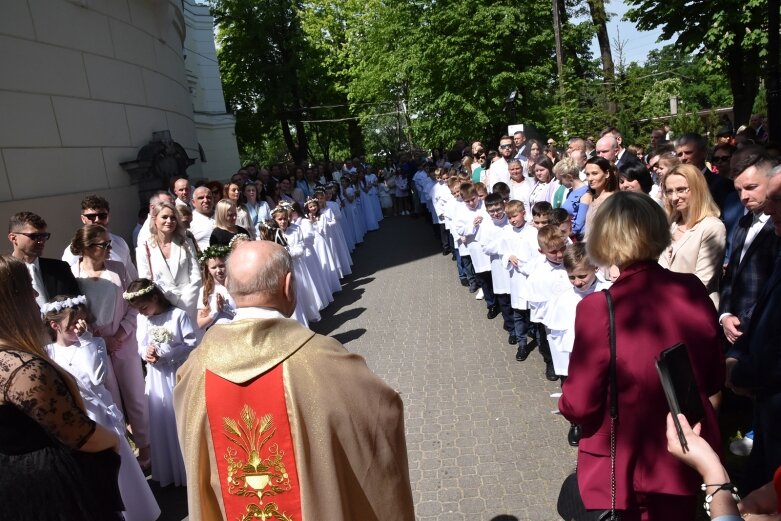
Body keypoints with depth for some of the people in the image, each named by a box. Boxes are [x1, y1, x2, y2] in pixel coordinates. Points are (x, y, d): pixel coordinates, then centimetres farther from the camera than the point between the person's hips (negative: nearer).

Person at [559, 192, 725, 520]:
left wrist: (567, 399, 2)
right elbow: (714, 380, 2)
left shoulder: (598, 308, -27)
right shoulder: (693, 290, -12)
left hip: (622, 469, -4)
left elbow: (578, 405, -19)